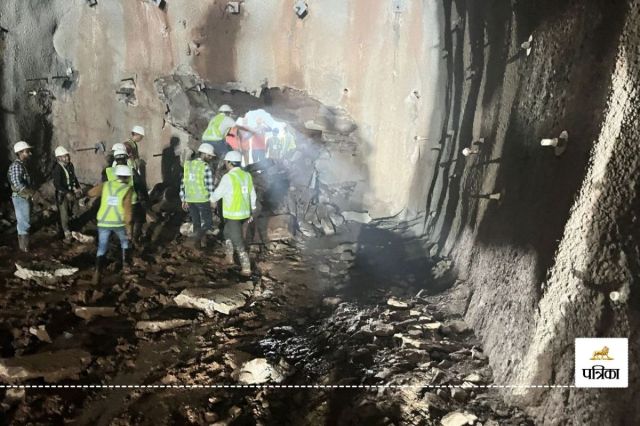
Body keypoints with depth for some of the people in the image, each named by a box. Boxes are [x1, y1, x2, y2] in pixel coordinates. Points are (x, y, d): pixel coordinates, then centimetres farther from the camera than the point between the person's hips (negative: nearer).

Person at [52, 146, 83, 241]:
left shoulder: (70, 165, 1)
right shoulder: (57, 169, -19)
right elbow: (57, 184, -22)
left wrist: (78, 188, 4)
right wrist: (67, 194, -27)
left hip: (71, 192, 7)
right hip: (62, 194, -6)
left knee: (69, 212, 13)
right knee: (64, 214, -3)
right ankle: (67, 234, 4)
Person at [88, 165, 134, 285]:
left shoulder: (106, 185, 4)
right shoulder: (128, 189, -5)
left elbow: (91, 193, 11)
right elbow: (127, 210, -11)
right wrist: (128, 227, -7)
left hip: (103, 222, 2)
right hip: (119, 223, -2)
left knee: (102, 248, 7)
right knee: (125, 241, 27)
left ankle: (98, 271, -10)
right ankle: (126, 263, 31)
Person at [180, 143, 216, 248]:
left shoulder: (188, 165, 6)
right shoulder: (205, 167, -13)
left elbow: (183, 184, 8)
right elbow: (210, 185, -14)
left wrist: (184, 200, 14)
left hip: (190, 200, 6)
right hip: (203, 200, -6)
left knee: (196, 223, 16)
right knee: (208, 222, 5)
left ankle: (201, 242, 20)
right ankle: (198, 234, -18)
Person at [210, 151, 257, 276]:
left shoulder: (228, 177, -18)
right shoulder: (247, 176, 3)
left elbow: (218, 192, -6)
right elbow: (252, 195, 10)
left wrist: (212, 200, 16)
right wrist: (251, 212, 20)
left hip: (232, 215, -7)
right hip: (244, 213, 7)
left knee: (238, 241, -1)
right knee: (228, 232, 29)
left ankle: (246, 268, 0)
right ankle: (229, 256, 37)